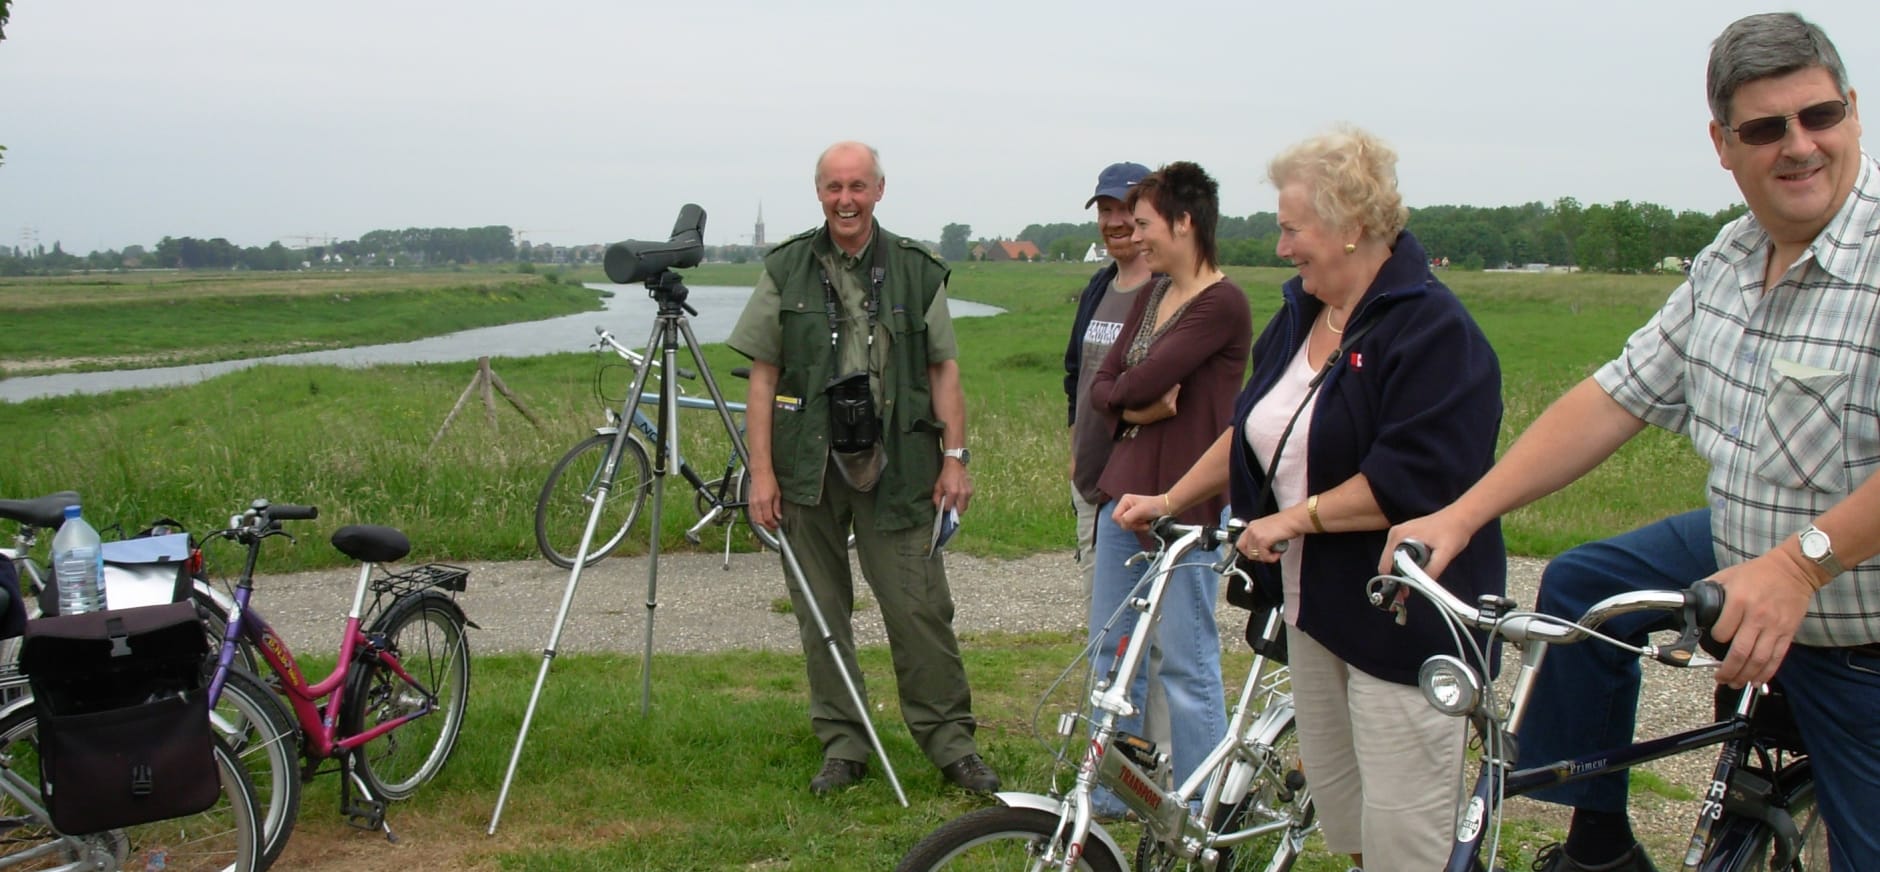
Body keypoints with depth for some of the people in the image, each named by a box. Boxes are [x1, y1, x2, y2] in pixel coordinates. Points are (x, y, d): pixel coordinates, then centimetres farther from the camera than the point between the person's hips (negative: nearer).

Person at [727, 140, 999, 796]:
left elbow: (943, 369, 8)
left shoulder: (917, 271, 5)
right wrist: (761, 470, -3)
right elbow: (763, 375, 3)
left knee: (918, 606, -2)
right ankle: (842, 746, 18)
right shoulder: (786, 270, 5)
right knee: (821, 613, 7)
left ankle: (951, 742, 10)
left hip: (896, 466, -1)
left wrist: (954, 456, 1)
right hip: (810, 466, 1)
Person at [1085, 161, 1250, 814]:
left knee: (1185, 661, 0)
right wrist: (1133, 405, -10)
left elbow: (1143, 380, -22)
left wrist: (1124, 388, -1)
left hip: (1187, 499, -9)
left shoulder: (1222, 303, -14)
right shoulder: (1149, 295, 13)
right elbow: (1102, 387, 10)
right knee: (1109, 649, 14)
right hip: (1125, 489, 9)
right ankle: (1110, 795, 27)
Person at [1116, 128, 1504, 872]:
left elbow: (1411, 481, -26)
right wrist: (1171, 499, 19)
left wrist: (1294, 518, -20)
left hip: (1401, 615, -8)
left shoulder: (1433, 331, -17)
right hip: (1315, 602, 9)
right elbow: (1251, 429, 21)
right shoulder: (1301, 314, 10)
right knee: (1335, 802, 17)